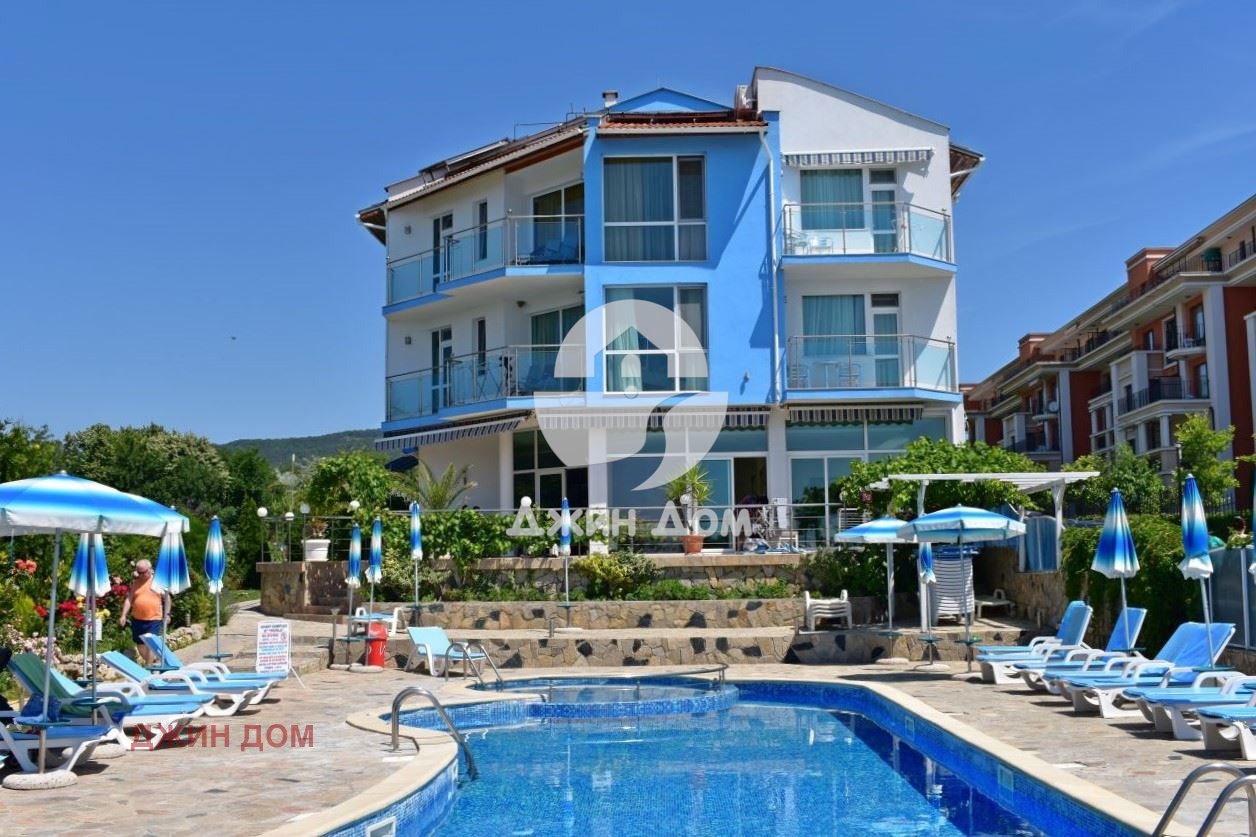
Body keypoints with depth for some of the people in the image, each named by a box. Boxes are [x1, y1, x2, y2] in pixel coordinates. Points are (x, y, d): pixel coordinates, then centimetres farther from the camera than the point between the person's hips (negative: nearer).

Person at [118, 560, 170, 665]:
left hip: (154, 619, -4)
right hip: (137, 619, 4)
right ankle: (153, 660, 29)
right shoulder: (135, 582, 7)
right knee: (140, 644, 10)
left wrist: (167, 614, -1)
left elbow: (166, 598, 5)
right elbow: (129, 599, 4)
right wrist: (123, 615, -3)